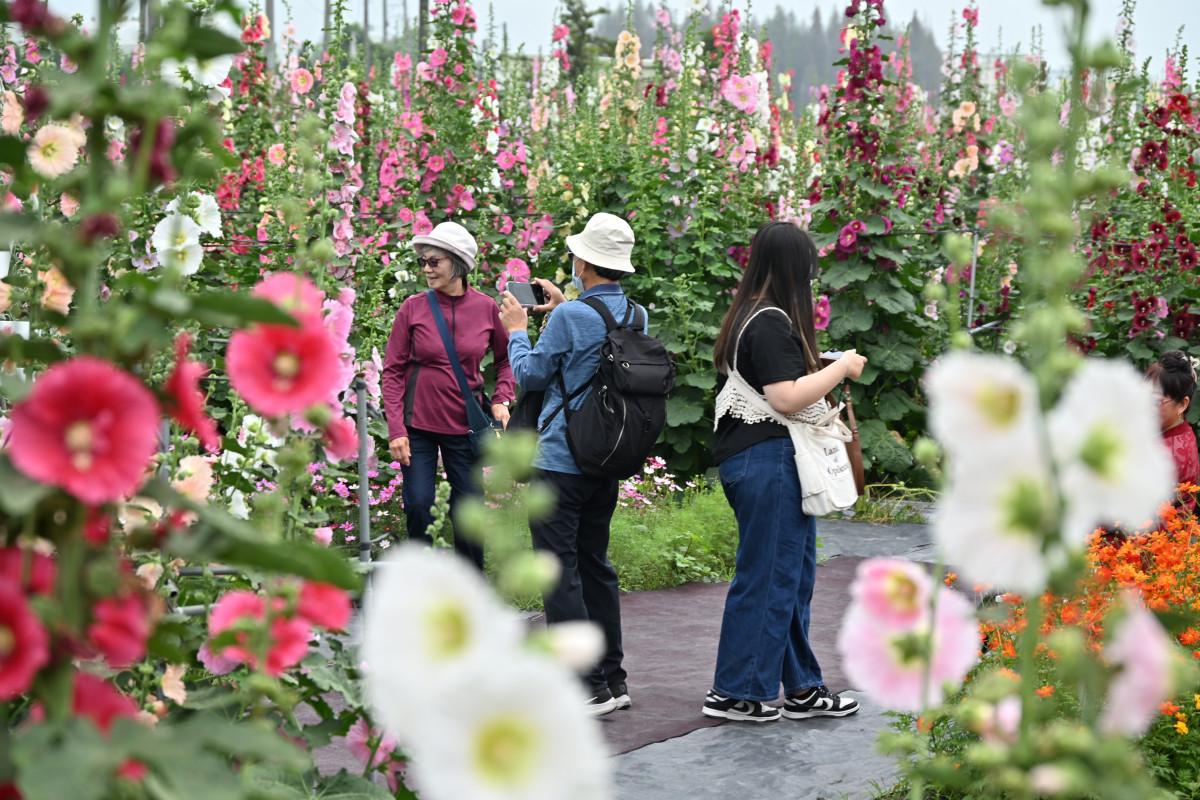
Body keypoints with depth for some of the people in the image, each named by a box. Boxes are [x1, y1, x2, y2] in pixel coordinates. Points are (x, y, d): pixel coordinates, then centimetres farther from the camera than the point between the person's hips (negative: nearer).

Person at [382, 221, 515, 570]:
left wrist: (501, 400, -6)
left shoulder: (486, 308, -4)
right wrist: (396, 429, -10)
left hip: (463, 423, 1)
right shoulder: (413, 308, -6)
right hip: (418, 423, -1)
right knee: (418, 506, -2)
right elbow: (393, 371, -3)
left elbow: (507, 358, 11)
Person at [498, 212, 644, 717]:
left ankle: (588, 688, -7)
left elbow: (531, 375, -5)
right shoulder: (636, 315, 5)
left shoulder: (571, 317, -17)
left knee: (560, 570, -5)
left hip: (560, 462, -8)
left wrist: (517, 330, 11)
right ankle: (613, 678, 19)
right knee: (595, 566, 17)